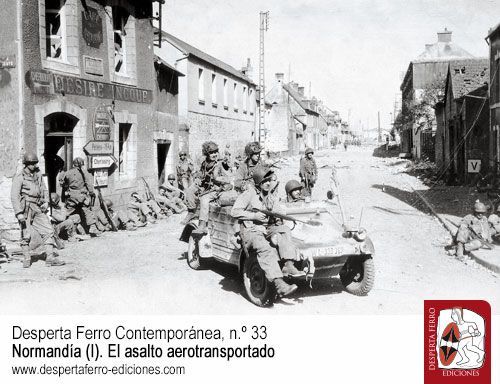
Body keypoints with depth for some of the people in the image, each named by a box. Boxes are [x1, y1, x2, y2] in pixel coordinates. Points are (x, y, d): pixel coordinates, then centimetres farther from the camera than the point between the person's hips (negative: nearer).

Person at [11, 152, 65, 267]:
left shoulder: (38, 174, 11)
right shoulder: (19, 177, -7)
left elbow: (44, 189, 22)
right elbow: (14, 196, -10)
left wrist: (46, 202, 5)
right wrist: (19, 213, -17)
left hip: (38, 209, 5)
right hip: (26, 209, -5)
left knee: (48, 230, -3)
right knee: (27, 235, -1)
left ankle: (50, 257, -1)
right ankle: (27, 259, 13)